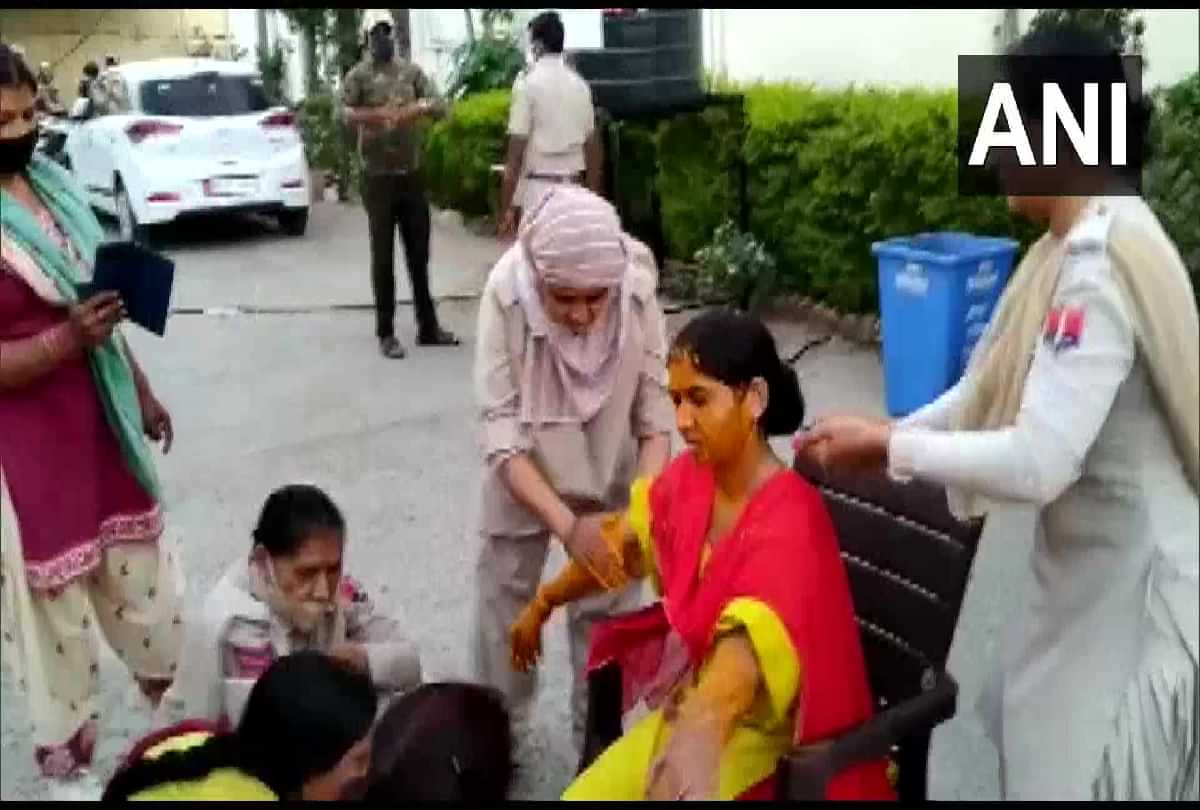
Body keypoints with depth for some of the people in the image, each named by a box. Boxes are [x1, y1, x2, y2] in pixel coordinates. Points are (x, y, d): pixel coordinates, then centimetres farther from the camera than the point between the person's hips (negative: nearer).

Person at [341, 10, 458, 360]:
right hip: (378, 176, -4)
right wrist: (379, 114, -34)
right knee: (383, 255, 1)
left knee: (419, 253, 10)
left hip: (412, 173, 4)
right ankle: (386, 333, 8)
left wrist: (417, 108, -21)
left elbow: (440, 107, 0)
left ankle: (428, 327, 20)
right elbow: (346, 115, -18)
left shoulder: (412, 71, 9)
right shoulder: (358, 76, -3)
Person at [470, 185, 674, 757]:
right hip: (525, 472, 0)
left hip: (611, 471, 1)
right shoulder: (507, 294, -32)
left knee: (609, 606, 8)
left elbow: (656, 409, -20)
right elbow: (500, 432, -30)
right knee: (506, 592, 14)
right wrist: (565, 524, -39)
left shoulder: (638, 290, -28)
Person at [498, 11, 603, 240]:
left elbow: (516, 149, -12)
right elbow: (593, 144, 13)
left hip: (538, 188, -6)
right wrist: (594, 195, 22)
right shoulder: (579, 83, 9)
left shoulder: (528, 81, -8)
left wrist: (507, 206, -10)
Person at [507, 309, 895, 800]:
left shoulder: (790, 521, -25)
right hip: (690, 694, 6)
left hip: (759, 723, -6)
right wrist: (543, 603, 27)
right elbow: (623, 542, 16)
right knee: (583, 794, -6)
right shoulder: (690, 477, -3)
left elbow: (755, 632, -44)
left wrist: (702, 732, -63)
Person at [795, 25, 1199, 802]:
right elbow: (996, 386, 9)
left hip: (1133, 575, -9)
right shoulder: (1081, 243, 4)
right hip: (1095, 557, 9)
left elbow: (1035, 465, -32)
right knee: (1041, 738, 24)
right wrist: (885, 437, 0)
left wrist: (890, 446, -19)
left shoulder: (1100, 267, -28)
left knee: (1079, 773, 8)